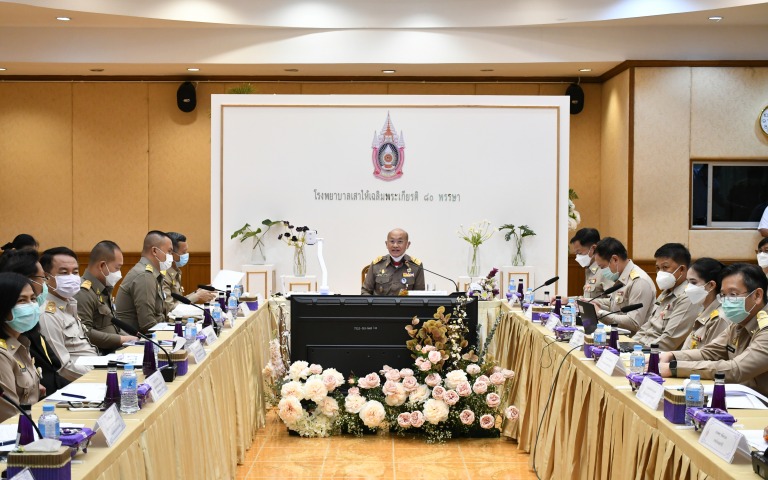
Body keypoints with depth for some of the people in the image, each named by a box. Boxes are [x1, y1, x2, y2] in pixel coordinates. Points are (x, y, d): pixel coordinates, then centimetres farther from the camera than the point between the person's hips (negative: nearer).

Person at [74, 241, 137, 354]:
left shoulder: (104, 290, 21)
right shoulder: (83, 293, -13)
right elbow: (85, 333, -23)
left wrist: (130, 338, 8)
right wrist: (121, 340, -17)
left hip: (113, 352, 10)